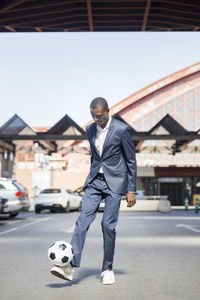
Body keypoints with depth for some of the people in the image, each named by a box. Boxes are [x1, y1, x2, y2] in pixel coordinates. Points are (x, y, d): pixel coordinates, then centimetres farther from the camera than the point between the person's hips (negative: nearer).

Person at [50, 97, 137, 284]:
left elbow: (131, 160, -5)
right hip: (95, 181, 5)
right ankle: (70, 266, -16)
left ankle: (107, 269, 9)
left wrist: (131, 190, -7)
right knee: (83, 219, -9)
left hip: (115, 182, -4)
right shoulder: (91, 129, 7)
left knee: (108, 224, -6)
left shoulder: (121, 129, -10)